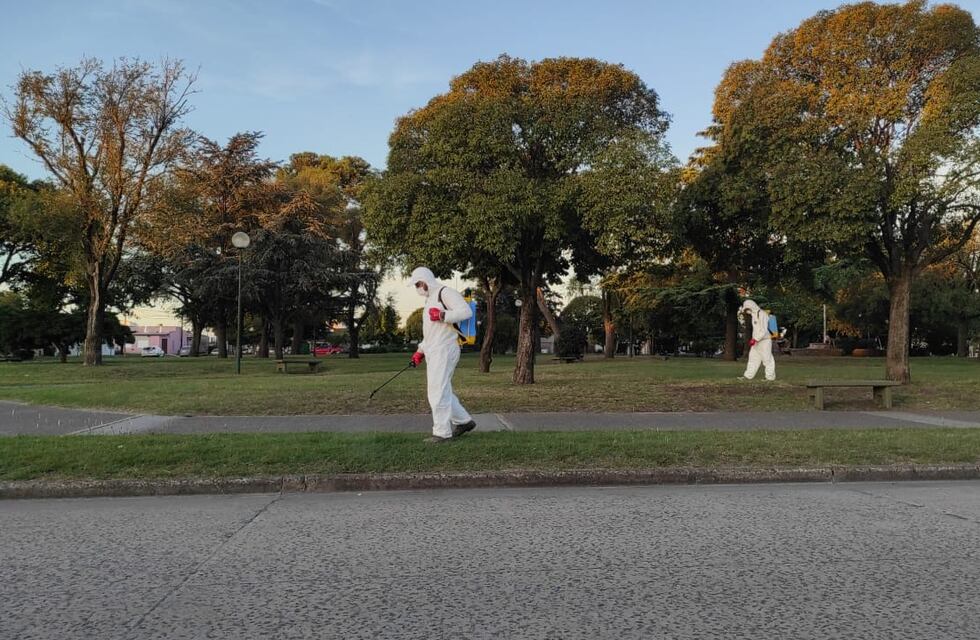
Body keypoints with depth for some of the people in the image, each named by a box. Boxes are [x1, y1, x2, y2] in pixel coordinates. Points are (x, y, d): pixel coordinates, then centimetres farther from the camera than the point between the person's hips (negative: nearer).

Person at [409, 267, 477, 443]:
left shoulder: (445, 292, -8)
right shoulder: (430, 299, 23)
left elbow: (466, 311, -22)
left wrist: (443, 315, -29)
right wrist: (420, 352, 24)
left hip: (444, 351, -10)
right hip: (433, 352, 10)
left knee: (438, 392, -8)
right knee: (443, 391, 13)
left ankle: (442, 433, -1)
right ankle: (463, 421, 23)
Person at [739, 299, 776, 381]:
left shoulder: (762, 314, -15)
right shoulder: (754, 315, 13)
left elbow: (764, 330, -20)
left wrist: (755, 339, -22)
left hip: (764, 341, -9)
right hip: (756, 341, 9)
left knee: (767, 359, -2)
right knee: (753, 358, 8)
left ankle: (770, 376, 4)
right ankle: (748, 376, 10)